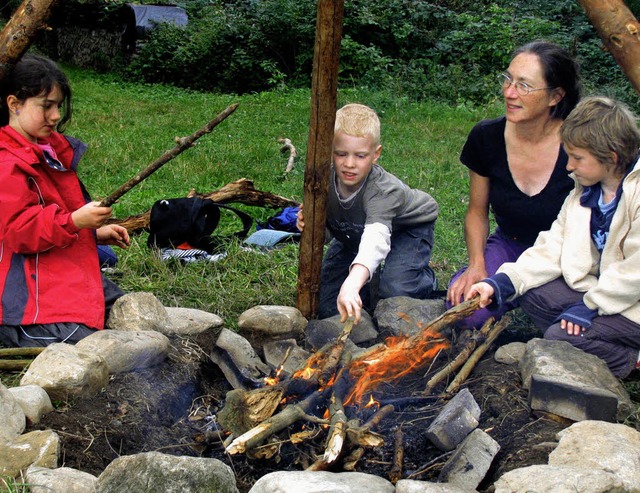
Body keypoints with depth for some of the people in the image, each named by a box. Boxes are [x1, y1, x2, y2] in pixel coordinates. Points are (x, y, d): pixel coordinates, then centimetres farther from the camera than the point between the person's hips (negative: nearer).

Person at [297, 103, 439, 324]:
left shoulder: (384, 190, -42)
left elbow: (376, 238, -61)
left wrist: (352, 285, -78)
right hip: (353, 234, 5)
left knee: (395, 291, -30)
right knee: (326, 308, -3)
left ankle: (425, 279, 6)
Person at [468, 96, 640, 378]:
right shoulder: (586, 191, 4)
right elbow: (552, 249, 0)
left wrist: (590, 306, -21)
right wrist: (502, 282, -11)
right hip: (600, 289, 8)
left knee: (560, 336, -20)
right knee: (533, 295, -6)